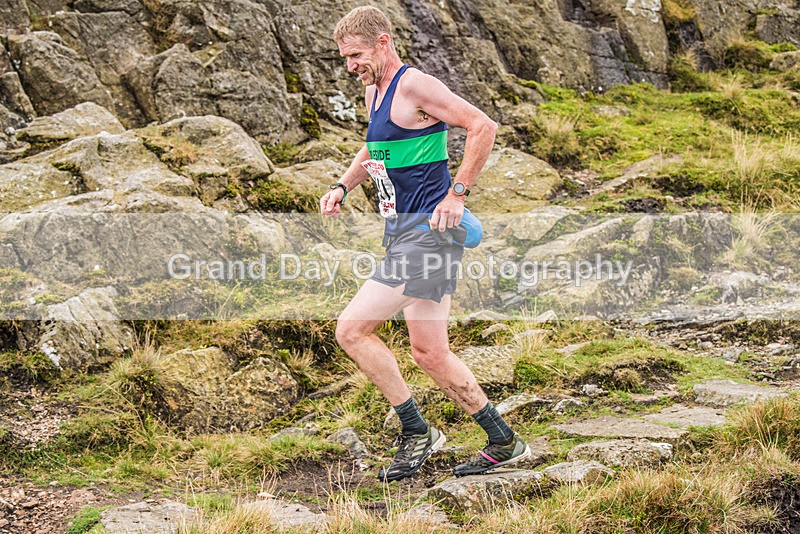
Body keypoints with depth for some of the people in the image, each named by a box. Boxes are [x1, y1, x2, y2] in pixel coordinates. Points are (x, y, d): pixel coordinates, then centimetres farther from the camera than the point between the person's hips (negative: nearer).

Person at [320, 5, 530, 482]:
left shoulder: (413, 85, -11)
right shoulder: (375, 90, 17)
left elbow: (483, 126, -19)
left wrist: (458, 193, -20)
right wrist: (343, 186, 18)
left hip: (427, 230, -9)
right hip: (405, 233, 9)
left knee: (351, 328, -11)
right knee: (431, 354, 8)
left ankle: (418, 433, -1)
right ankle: (505, 443, 16)